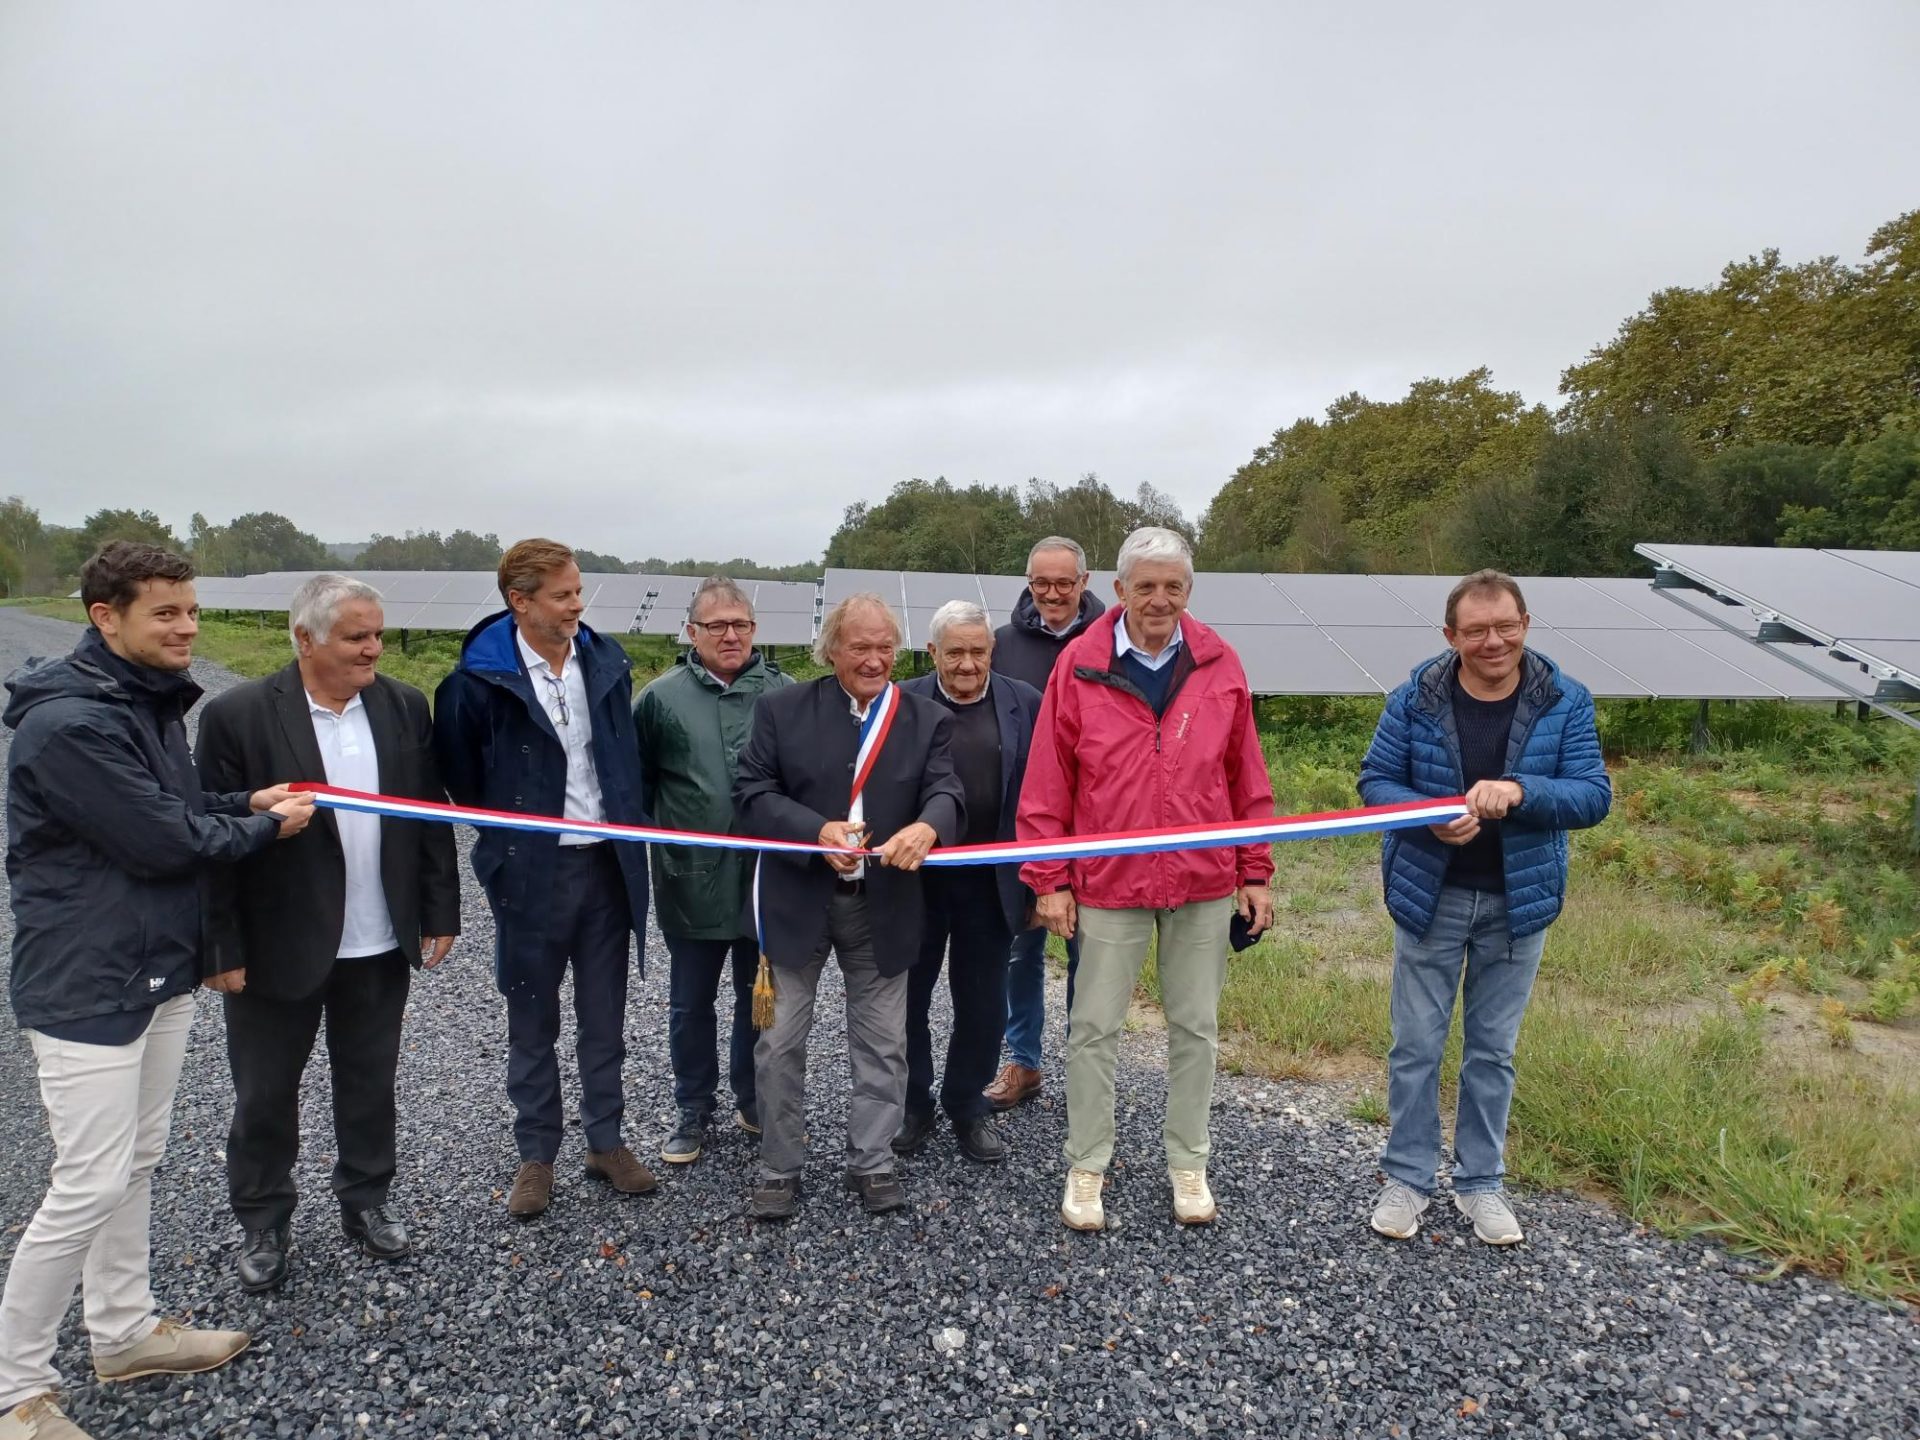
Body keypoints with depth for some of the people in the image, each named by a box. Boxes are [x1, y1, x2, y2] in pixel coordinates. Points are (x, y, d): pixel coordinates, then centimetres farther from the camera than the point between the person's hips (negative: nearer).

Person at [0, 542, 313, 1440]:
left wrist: (244, 802, -2)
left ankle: (123, 1331, 34)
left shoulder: (151, 701, 9)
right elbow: (161, 840, -22)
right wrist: (268, 827, -8)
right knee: (91, 1183, -2)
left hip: (158, 968, 9)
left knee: (137, 1162, 18)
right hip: (86, 986, -9)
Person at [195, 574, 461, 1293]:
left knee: (370, 1084, 17)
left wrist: (440, 913, 3)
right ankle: (262, 1224, 33)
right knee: (265, 1094, 13)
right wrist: (221, 949, -10)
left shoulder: (404, 707, -1)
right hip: (276, 946, -3)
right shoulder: (238, 715, -13)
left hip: (380, 943, 3)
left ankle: (365, 1199, 37)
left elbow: (430, 818, 4)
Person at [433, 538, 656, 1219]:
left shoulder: (606, 662, 0)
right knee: (532, 1023, 12)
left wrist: (631, 828, 9)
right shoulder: (480, 678, -12)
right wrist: (501, 840, 4)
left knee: (605, 1017, 14)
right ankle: (536, 1155, 27)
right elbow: (459, 776, 0)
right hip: (529, 874, -3)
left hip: (606, 863, 3)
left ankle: (605, 1141, 30)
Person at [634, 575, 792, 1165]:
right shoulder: (662, 697, -2)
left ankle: (755, 1102, 35)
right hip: (692, 883, 0)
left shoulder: (785, 694, -1)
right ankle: (693, 1112, 30)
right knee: (691, 1004, 13)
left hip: (767, 879, 1)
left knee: (761, 1000, 16)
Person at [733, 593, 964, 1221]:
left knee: (881, 1042, 11)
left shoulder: (928, 719, 2)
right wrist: (818, 831, -23)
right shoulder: (782, 710, -1)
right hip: (797, 899, -1)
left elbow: (946, 792, -11)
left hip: (884, 906, 1)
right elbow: (752, 794, -7)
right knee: (781, 1039, 8)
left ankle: (871, 1162, 28)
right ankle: (779, 1166, 25)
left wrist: (927, 827, -35)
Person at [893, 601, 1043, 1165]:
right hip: (914, 876, 0)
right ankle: (913, 1105, 31)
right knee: (906, 996, 11)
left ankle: (967, 1105, 32)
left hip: (991, 881, 1)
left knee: (983, 1004, 11)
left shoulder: (1024, 703, -1)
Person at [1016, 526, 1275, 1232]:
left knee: (1195, 1028, 13)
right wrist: (1050, 880, -4)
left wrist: (1256, 874, 6)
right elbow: (1048, 783, -3)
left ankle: (1188, 1165, 31)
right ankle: (1086, 1168, 25)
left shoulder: (1220, 664, 0)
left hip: (1205, 883, 2)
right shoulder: (1080, 665, -6)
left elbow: (1247, 779, 5)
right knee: (1094, 1029, 7)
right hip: (1107, 883, -2)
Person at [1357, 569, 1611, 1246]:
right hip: (1430, 896, -1)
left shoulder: (1565, 702, -7)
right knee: (1416, 1044, 8)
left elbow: (1594, 795, -10)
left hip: (1519, 901, 1)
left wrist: (1521, 790, -29)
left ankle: (1480, 1182, 30)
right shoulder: (1416, 697, -9)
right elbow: (1375, 780, -4)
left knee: (1493, 1048, 14)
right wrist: (1431, 816, -24)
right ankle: (1407, 1177, 24)